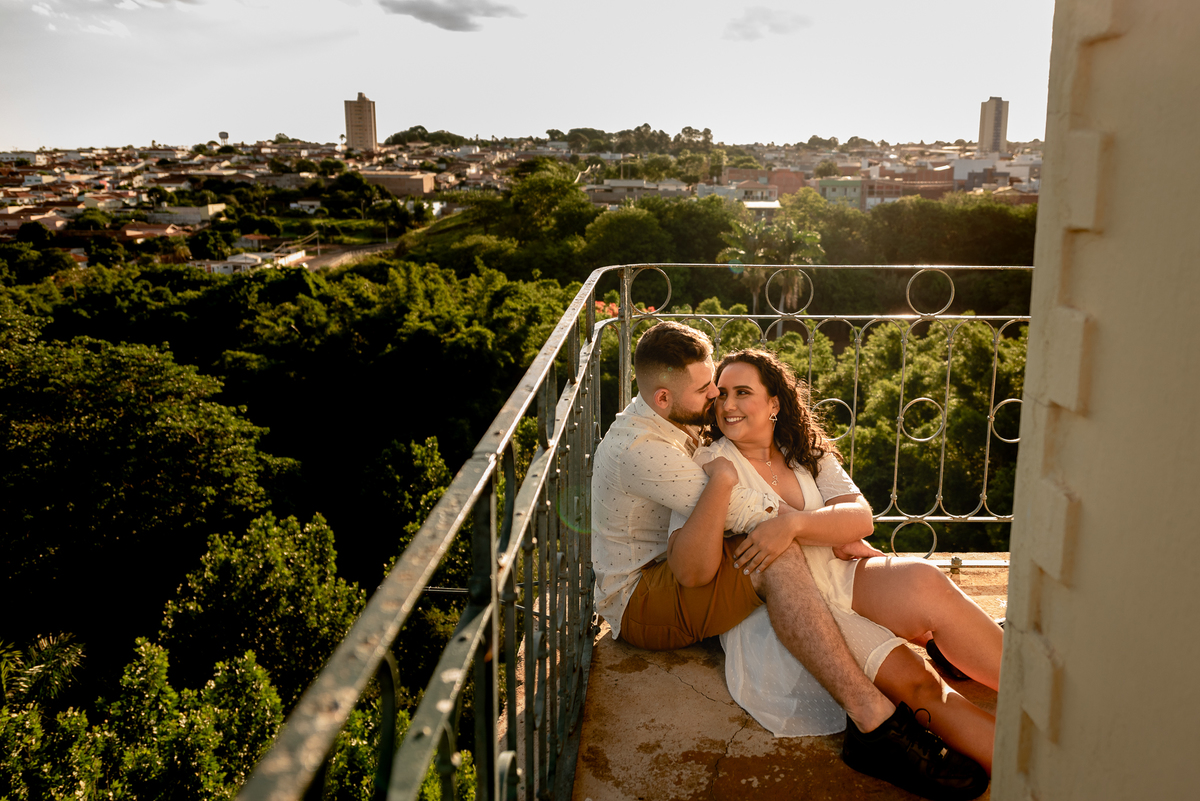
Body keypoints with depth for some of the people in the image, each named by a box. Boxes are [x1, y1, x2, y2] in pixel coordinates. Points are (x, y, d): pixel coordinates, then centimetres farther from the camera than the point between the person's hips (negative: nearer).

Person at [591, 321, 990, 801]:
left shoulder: (678, 424, 8)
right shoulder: (638, 447, -24)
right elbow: (740, 512, -25)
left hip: (675, 577, 10)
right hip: (638, 603, -10)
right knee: (775, 553, -32)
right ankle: (874, 723, -38)